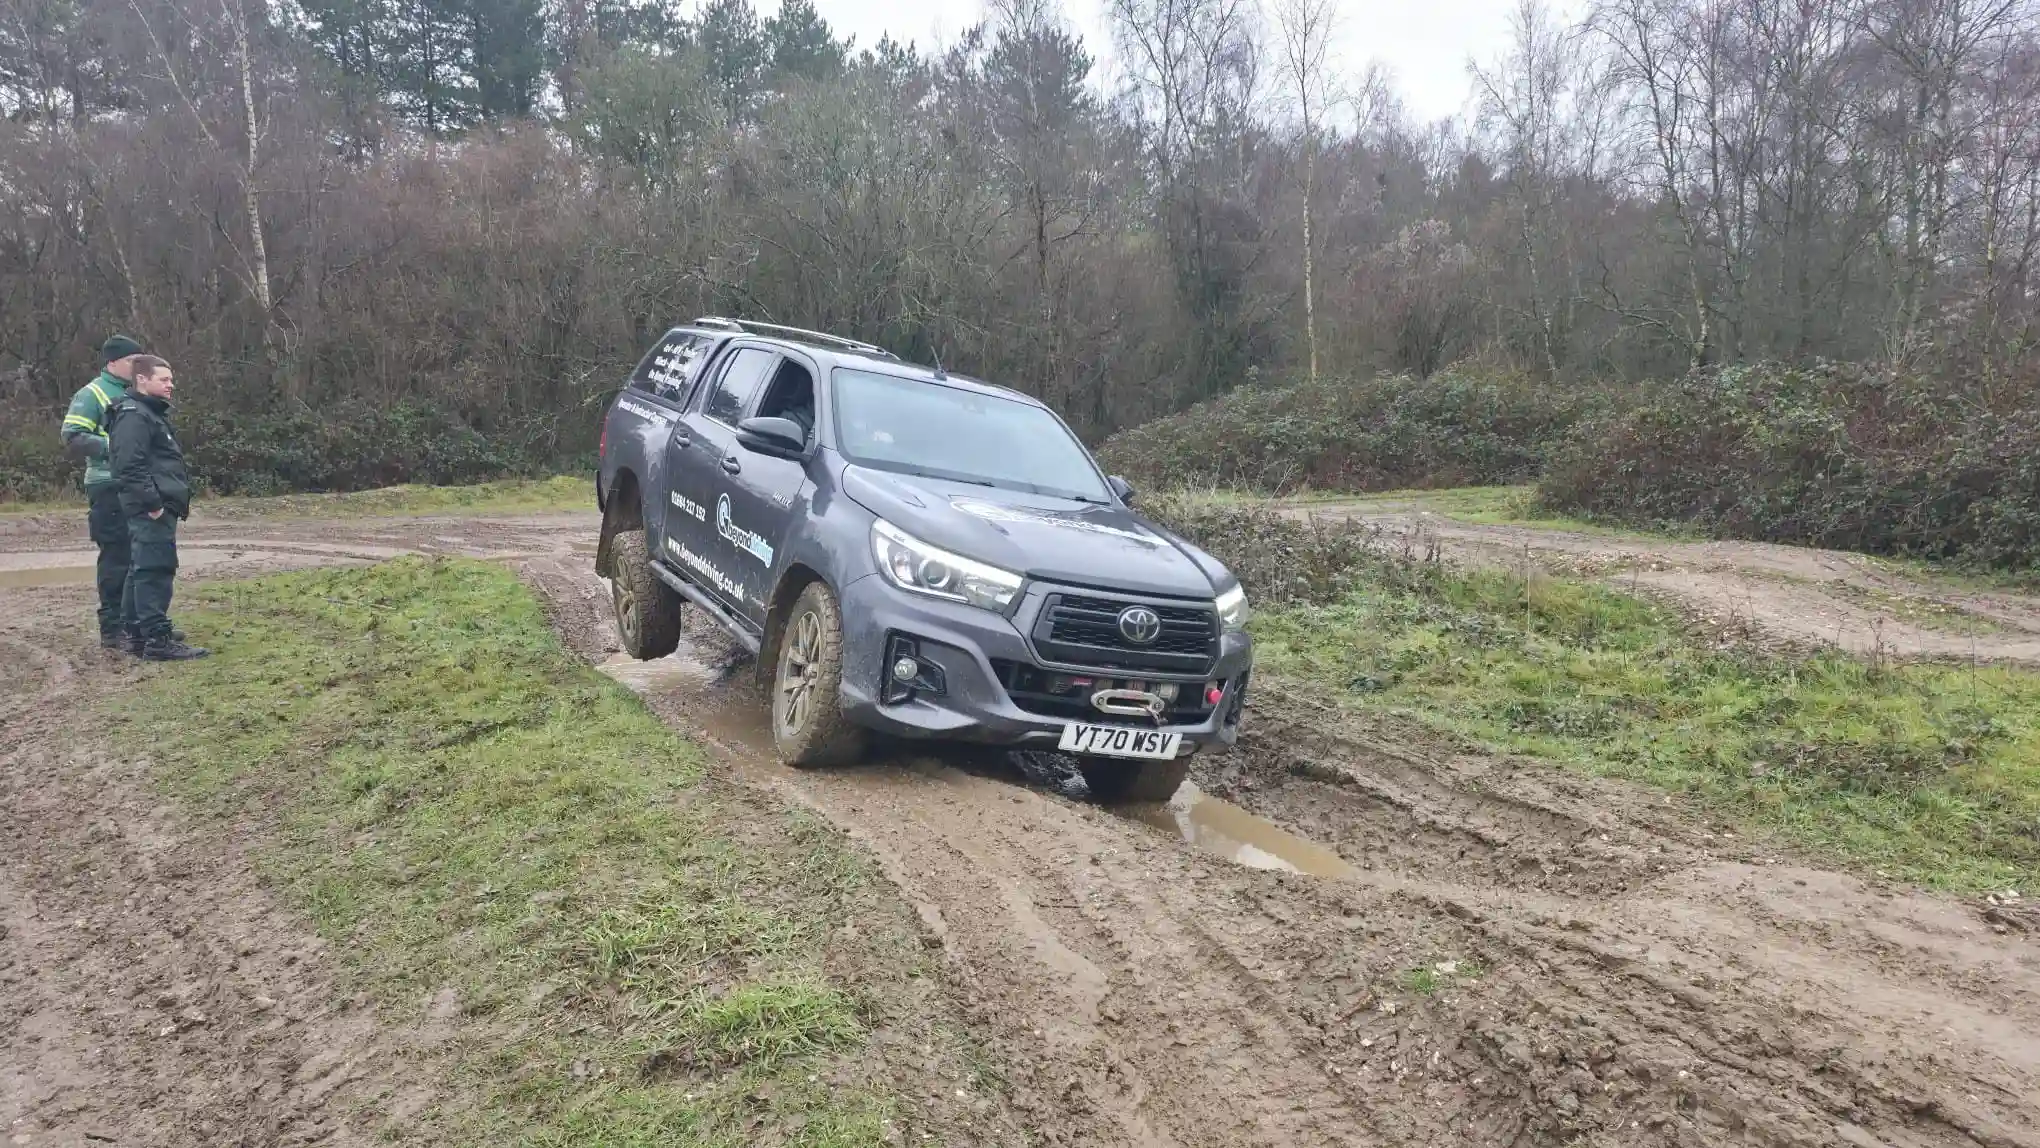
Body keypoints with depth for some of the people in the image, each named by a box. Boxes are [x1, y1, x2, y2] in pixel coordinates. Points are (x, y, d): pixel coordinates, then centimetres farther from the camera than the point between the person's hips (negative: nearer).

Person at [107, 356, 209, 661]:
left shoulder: (152, 413, 21)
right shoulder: (134, 416, -12)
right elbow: (130, 466, -22)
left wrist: (177, 501, 21)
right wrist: (151, 503, -23)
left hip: (159, 507, 11)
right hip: (151, 510, -11)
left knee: (143, 571, 14)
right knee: (155, 571, -12)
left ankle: (141, 633, 21)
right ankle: (157, 640, -12)